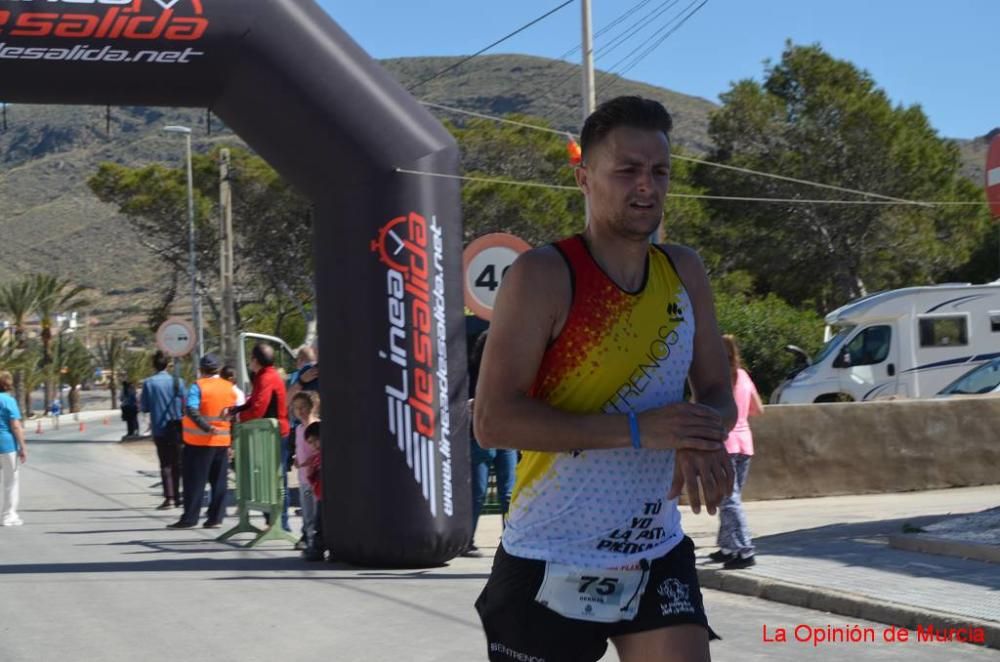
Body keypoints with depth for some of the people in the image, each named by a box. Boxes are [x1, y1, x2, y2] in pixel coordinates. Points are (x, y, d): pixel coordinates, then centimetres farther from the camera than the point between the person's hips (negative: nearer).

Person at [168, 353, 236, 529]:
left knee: (195, 480, 1)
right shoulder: (229, 388, 8)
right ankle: (216, 518, 8)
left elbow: (191, 410, -26)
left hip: (199, 442, -5)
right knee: (219, 481, 9)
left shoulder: (198, 386, -10)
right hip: (223, 442, 5)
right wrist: (231, 442, 16)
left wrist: (207, 428, -27)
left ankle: (190, 518, 2)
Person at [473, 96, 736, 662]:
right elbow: (494, 421, -20)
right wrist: (636, 429, -26)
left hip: (658, 557, 5)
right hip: (552, 563, -5)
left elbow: (718, 394, 10)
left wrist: (703, 442, -15)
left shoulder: (685, 273, 5)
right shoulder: (543, 276, -14)